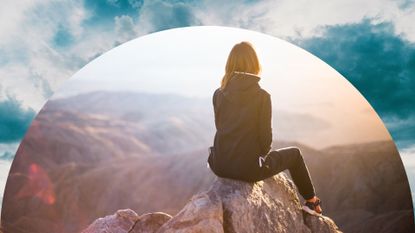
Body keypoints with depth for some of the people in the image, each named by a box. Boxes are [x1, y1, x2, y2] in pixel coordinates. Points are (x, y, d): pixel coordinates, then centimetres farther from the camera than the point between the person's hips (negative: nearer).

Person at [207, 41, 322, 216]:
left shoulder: (218, 94, -2)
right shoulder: (261, 96, -13)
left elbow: (221, 128, 8)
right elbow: (265, 135, -10)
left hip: (220, 166, 4)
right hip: (248, 168, -4)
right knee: (294, 153, 22)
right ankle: (312, 201, 36)